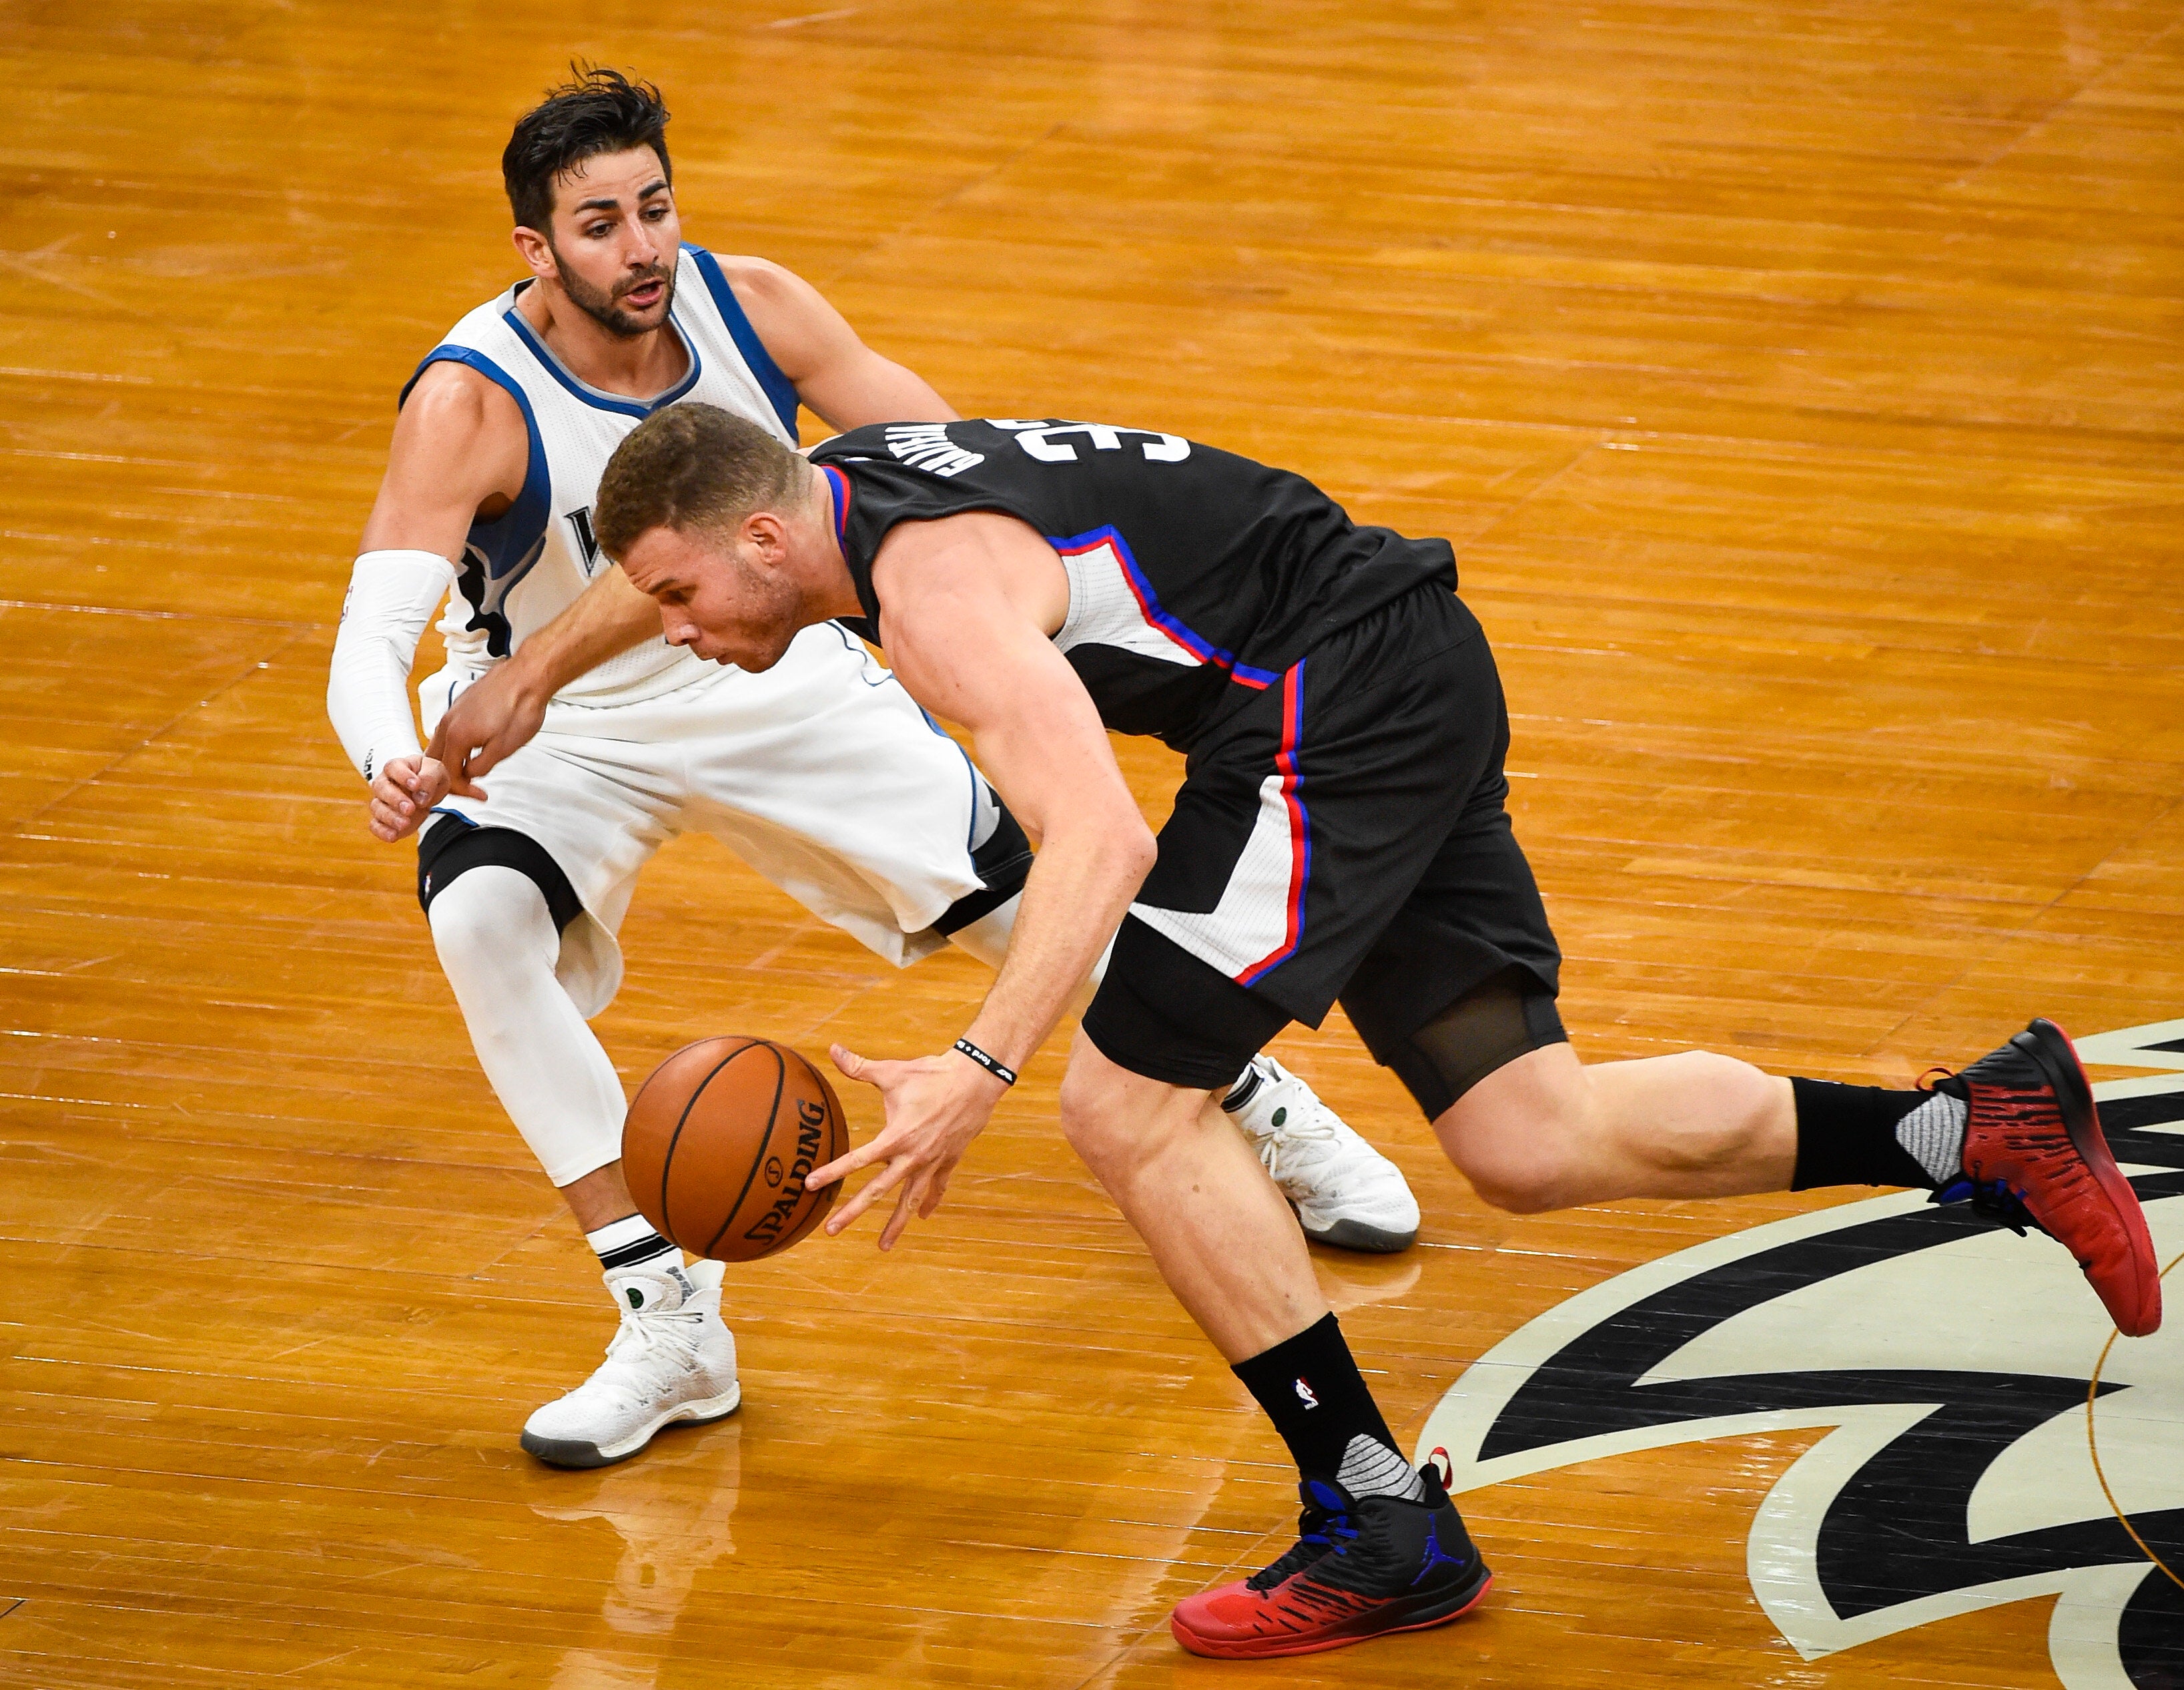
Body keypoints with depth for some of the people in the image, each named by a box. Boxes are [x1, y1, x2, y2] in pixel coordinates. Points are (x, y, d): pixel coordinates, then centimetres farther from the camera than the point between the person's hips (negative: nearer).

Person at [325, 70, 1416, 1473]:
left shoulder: (752, 307, -19)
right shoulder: (471, 407, -30)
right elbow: (371, 637, -39)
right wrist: (393, 765, -60)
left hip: (780, 685, 3)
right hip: (561, 726, -3)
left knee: (1026, 905, 6)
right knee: (480, 918, -32)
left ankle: (1264, 1110, 39)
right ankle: (668, 1327, -25)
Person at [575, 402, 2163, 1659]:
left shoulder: (933, 582, -20)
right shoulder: (838, 482, 8)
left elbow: (1103, 838, -31)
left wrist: (978, 1072, -37)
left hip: (1345, 703, -10)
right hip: (1416, 683, 10)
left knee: (1131, 1101, -9)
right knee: (1534, 1141, 6)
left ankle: (1386, 1527, -4)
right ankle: (1980, 1128, 4)